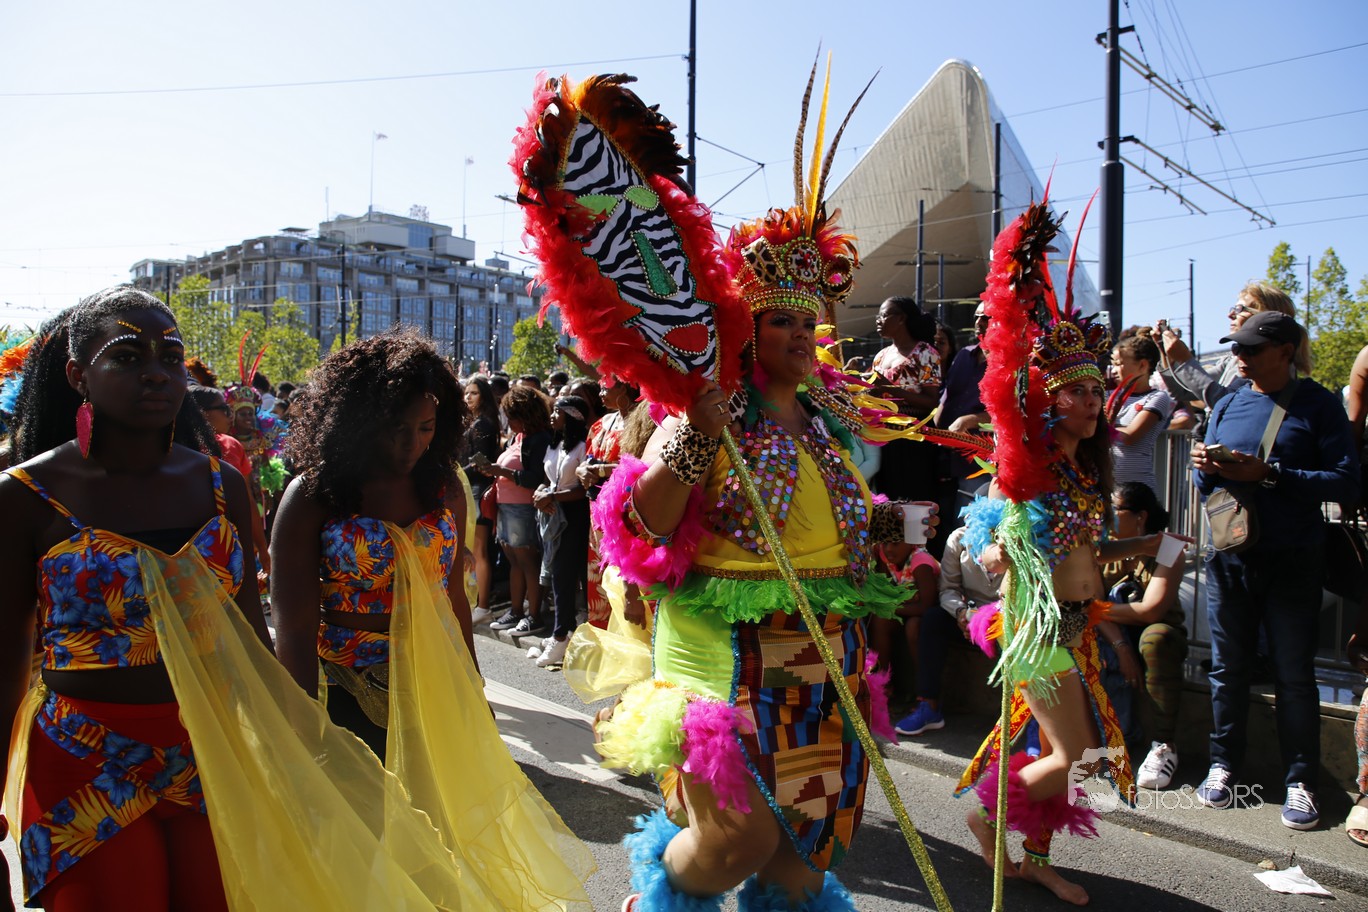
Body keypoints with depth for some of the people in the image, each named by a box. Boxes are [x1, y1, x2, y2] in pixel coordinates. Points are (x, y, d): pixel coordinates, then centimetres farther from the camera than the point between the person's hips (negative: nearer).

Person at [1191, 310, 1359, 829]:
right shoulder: (1227, 407, 11)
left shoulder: (1320, 405, -2)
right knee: (1227, 667, 10)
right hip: (1228, 557, 4)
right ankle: (1224, 765, 22)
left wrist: (1268, 474, -20)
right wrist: (1205, 469, -9)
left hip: (1292, 561, -4)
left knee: (1295, 674, 4)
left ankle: (1300, 781, 15)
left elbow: (1346, 482, -13)